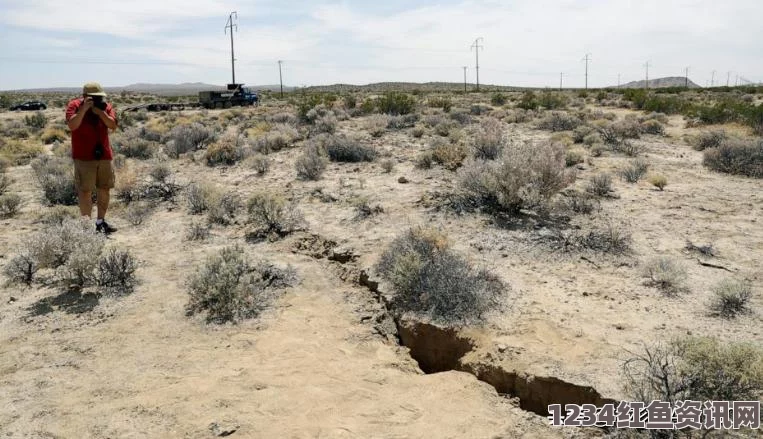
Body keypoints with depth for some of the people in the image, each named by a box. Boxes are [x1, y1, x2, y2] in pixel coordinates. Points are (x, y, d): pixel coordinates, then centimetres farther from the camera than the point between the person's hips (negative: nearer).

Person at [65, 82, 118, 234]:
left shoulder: (106, 106, 5)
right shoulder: (74, 105, -5)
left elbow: (113, 126, -6)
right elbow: (72, 125, -20)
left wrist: (100, 112, -17)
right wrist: (84, 108, -24)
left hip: (104, 155, 4)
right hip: (84, 157, -4)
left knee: (105, 189, 10)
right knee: (85, 191, -4)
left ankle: (101, 221, 22)